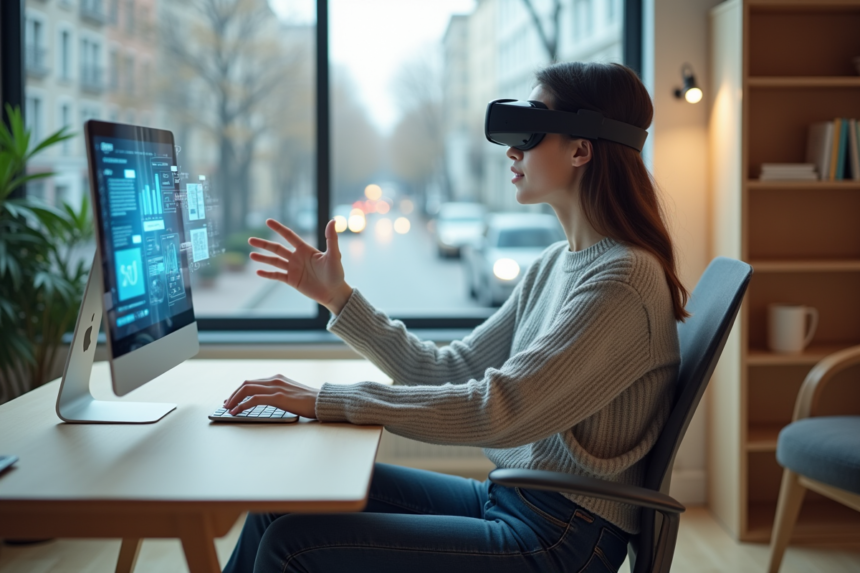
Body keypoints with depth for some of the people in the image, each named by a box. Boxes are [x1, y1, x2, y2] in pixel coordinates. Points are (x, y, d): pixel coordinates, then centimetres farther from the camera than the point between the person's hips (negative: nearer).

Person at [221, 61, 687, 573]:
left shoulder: (623, 281, -20)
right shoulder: (557, 263, 10)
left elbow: (495, 410, -26)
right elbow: (451, 372, 11)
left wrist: (323, 401, -22)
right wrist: (338, 296, 7)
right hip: (505, 499, 9)